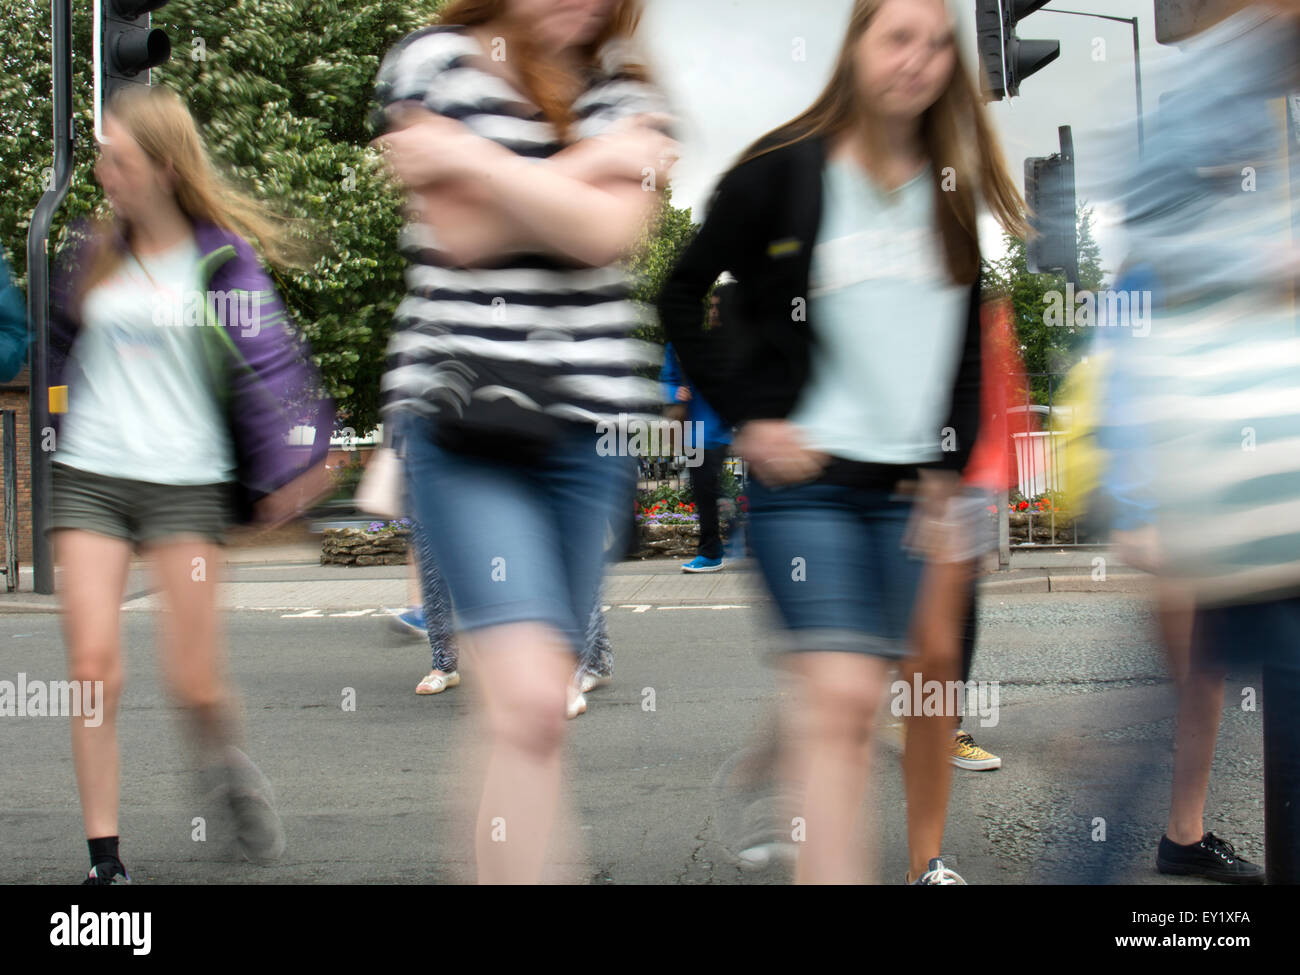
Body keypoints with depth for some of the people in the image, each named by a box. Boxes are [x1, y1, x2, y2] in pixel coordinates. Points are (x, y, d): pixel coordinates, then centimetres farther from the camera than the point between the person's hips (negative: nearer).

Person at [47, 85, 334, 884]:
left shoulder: (222, 257, -1)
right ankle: (105, 855, 7)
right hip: (90, 477, 4)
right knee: (93, 666, -5)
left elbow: (267, 359, -4)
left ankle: (227, 762, 34)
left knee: (195, 681, -2)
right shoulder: (97, 255, 12)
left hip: (186, 481, -3)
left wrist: (289, 464, -9)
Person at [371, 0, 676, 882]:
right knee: (532, 701, -16)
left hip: (589, 421, 4)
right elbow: (463, 232, -7)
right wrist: (592, 162, -6)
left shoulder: (628, 90, 13)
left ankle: (509, 860, 27)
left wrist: (471, 160, -11)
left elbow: (605, 231, -6)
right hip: (464, 413, -3)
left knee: (536, 707, 9)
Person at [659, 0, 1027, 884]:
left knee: (855, 697, 8)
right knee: (842, 696, -13)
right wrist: (748, 418, -6)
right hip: (808, 477, -4)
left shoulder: (951, 189, 12)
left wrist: (949, 467, 8)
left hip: (910, 484, 4)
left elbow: (968, 343, 17)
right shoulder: (782, 170, -2)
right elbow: (682, 298, 0)